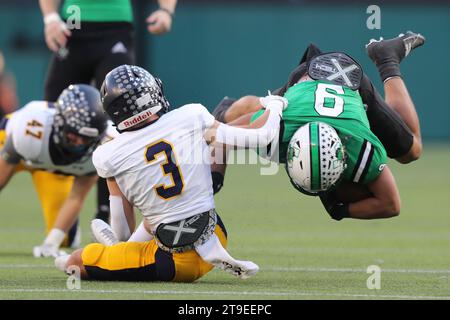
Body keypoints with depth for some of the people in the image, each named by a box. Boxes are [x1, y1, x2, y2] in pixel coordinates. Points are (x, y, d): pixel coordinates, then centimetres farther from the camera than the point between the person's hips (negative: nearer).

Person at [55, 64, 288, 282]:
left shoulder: (109, 157, -9)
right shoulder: (192, 117, -9)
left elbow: (122, 232, -1)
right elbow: (261, 137, 0)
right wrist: (274, 105, 21)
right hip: (214, 235, 3)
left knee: (75, 261, 10)